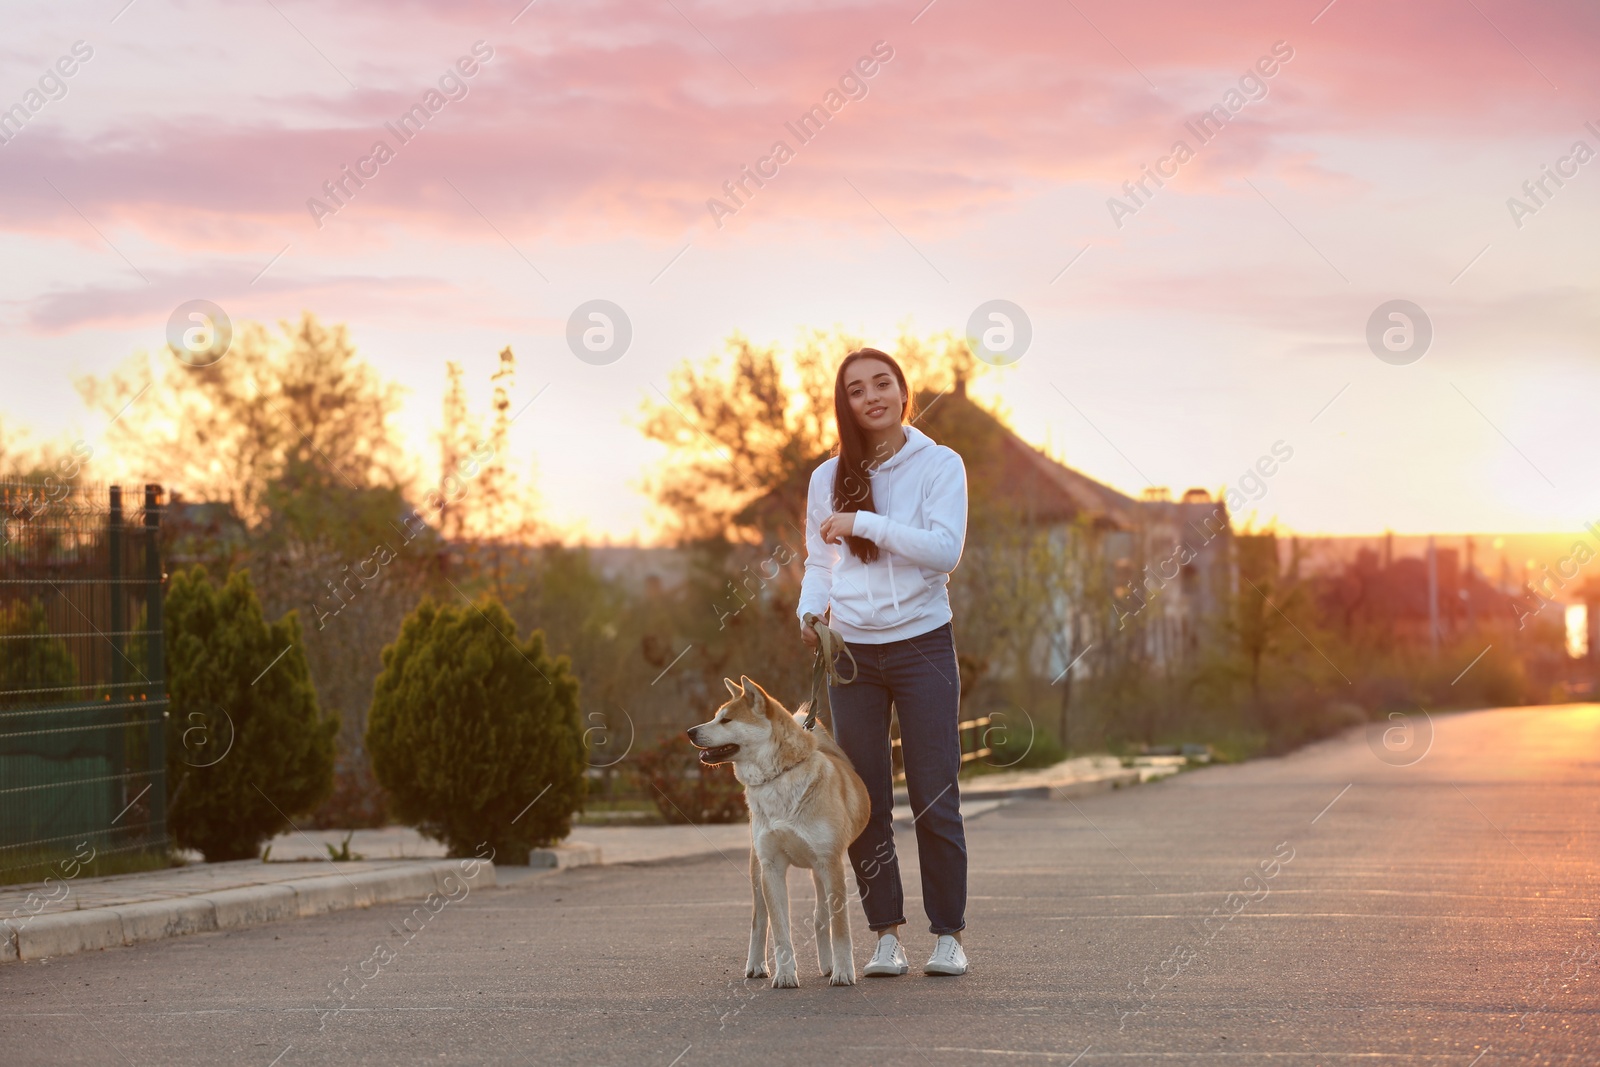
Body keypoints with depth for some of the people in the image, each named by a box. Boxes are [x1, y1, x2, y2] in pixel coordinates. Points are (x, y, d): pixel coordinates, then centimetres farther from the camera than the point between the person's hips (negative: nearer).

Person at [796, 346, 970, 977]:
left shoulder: (939, 466, -1)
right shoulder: (829, 477, 9)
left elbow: (944, 550, -13)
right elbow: (820, 562, 14)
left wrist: (865, 523, -19)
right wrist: (811, 611, -6)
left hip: (922, 646, -3)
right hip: (851, 652, 3)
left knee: (935, 800, -3)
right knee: (863, 802, 2)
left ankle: (948, 935, 5)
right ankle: (886, 935, 10)